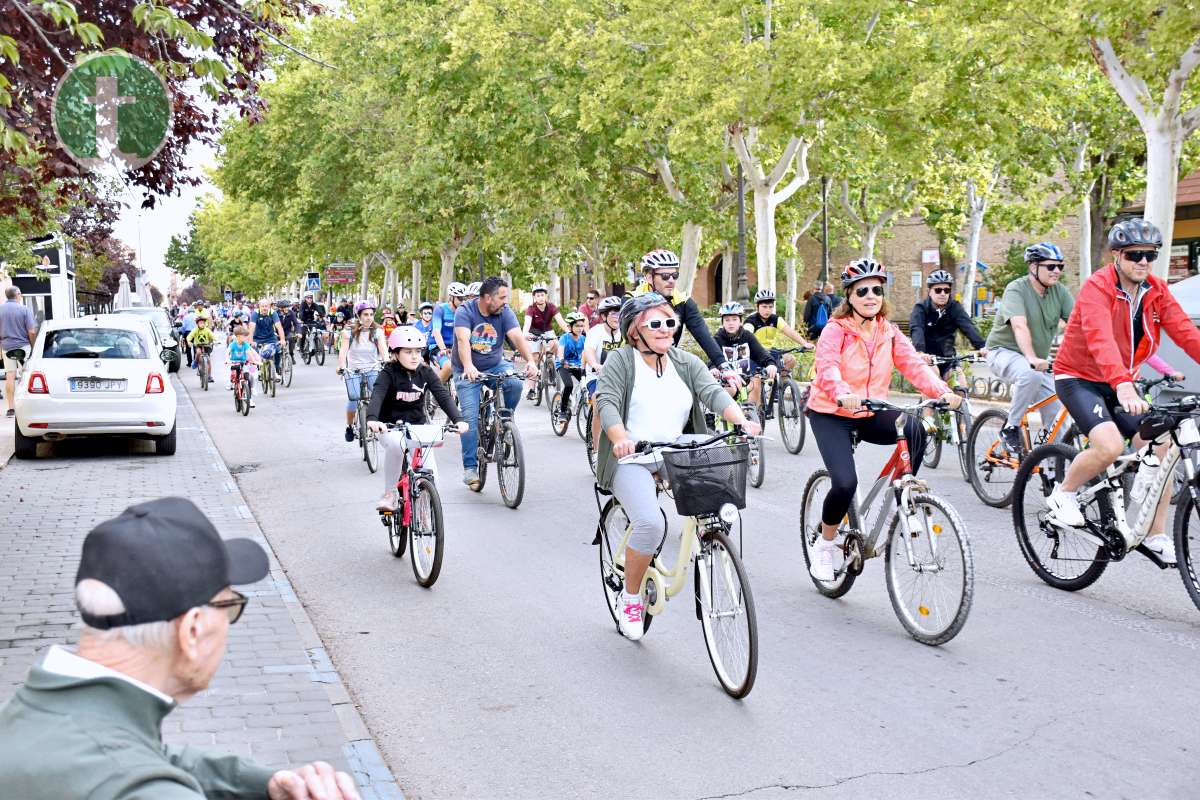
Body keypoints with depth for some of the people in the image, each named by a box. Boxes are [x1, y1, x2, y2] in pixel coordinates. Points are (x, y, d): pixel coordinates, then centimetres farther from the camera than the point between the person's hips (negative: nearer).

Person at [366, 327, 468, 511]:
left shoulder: (426, 372, -3)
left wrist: (458, 419, -29)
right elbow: (377, 395, -29)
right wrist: (372, 419, -50)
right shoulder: (389, 373, -13)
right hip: (391, 427, -3)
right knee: (396, 444, -39)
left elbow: (443, 395, -13)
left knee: (430, 476, -11)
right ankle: (389, 493, -21)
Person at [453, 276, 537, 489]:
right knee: (470, 417, -11)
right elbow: (463, 340, -33)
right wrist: (468, 366, -51)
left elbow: (517, 336, -22)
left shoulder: (505, 312, -9)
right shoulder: (465, 311, -18)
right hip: (468, 370, -2)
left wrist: (530, 361, -40)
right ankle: (470, 467, -3)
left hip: (496, 365, 3)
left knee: (515, 383, -28)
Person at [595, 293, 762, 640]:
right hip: (631, 457, -4)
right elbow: (607, 403, -14)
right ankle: (630, 598, -3)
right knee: (650, 524, -26)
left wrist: (741, 421, -26)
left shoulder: (687, 363, 10)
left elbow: (713, 393, -5)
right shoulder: (620, 360, -1)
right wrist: (621, 438, -34)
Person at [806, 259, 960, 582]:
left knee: (914, 429, -26)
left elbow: (914, 364, -9)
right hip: (831, 414, -4)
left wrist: (942, 391, -27)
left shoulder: (889, 332, 3)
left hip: (871, 414, 4)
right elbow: (828, 369, -30)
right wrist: (844, 396, -51)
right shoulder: (836, 330, -13)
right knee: (845, 482, -21)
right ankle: (825, 544, 5)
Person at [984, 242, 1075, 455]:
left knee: (1057, 416, -4)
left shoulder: (1059, 292, -1)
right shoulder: (1016, 290, -18)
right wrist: (1031, 358, -48)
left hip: (1039, 361, 6)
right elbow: (1019, 326, -33)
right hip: (1004, 352, -6)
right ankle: (1010, 428, -19)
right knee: (1031, 375, -38)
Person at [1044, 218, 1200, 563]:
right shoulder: (1098, 287, -20)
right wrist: (1124, 388, -50)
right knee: (1110, 446, -27)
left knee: (1160, 448, -7)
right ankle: (1063, 495, 1)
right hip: (1078, 378, -6)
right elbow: (1101, 340, -36)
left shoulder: (1156, 291, -1)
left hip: (1120, 383, 6)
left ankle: (1156, 536, 7)